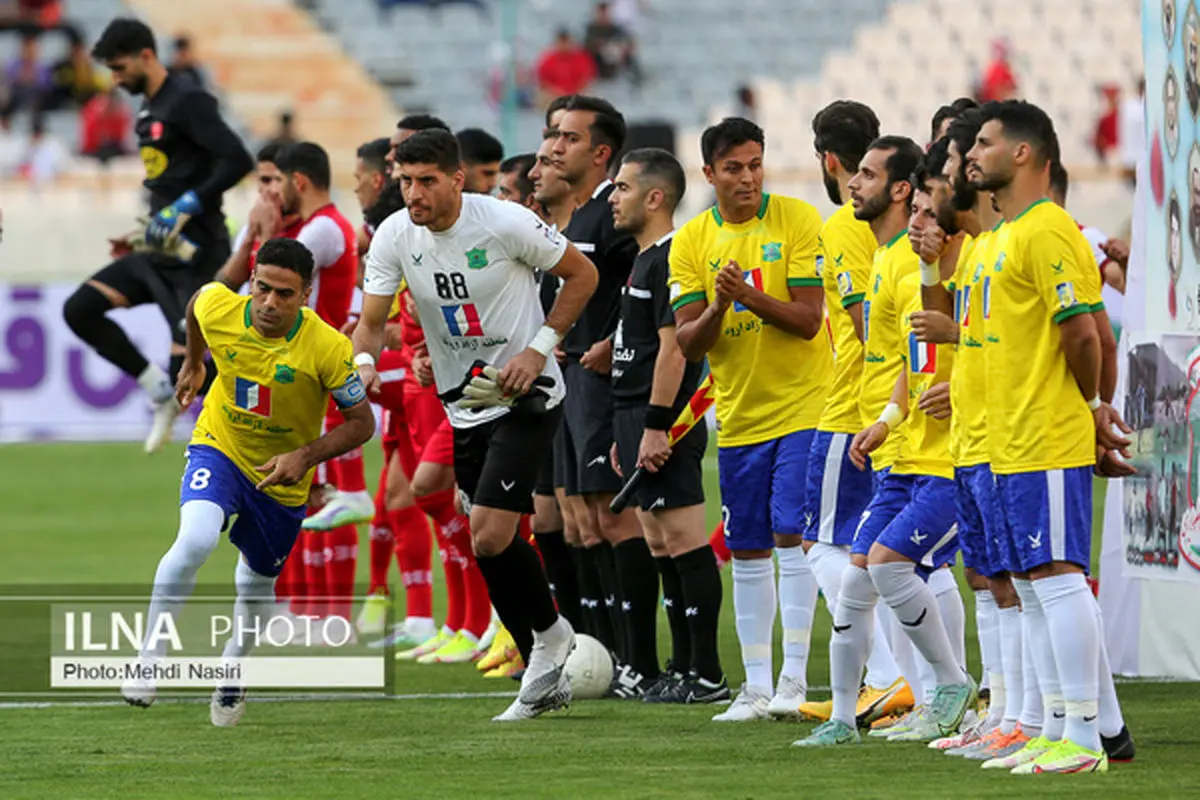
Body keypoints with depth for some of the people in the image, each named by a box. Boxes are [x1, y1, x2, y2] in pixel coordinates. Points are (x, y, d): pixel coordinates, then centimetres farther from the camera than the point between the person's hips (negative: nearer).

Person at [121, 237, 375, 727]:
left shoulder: (329, 348, -27)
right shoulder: (218, 308, -21)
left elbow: (361, 423, -15)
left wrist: (306, 456, -29)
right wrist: (193, 363, 21)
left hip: (282, 479, 0)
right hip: (218, 448, 0)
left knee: (257, 582, 17)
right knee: (195, 540, -29)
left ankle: (232, 670, 47)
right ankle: (151, 654, -17)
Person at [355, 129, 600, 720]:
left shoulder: (506, 222, -16)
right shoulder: (394, 237, -4)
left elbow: (582, 274, -5)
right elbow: (372, 319, -3)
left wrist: (539, 349, -13)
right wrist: (364, 362, -26)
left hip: (524, 392, -6)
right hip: (462, 402, 6)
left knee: (490, 537, -17)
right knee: (492, 543, 8)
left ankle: (550, 632, 8)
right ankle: (546, 674, 21)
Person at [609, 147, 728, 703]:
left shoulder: (670, 260, -13)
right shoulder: (644, 260, 19)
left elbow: (672, 346, -20)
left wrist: (656, 426, -22)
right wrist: (626, 432, 23)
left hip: (665, 424, -11)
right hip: (640, 419, 11)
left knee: (685, 542, -9)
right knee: (662, 545, 13)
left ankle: (707, 674, -9)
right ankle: (682, 668, 17)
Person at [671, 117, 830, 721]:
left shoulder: (797, 221, -8)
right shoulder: (691, 242, 1)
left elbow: (808, 320, -13)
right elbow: (687, 345, -2)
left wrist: (749, 295, -27)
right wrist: (718, 308, -22)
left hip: (803, 405, -4)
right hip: (738, 415, 4)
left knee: (791, 535, -12)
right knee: (747, 552, 7)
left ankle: (794, 675, -6)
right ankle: (757, 685, 14)